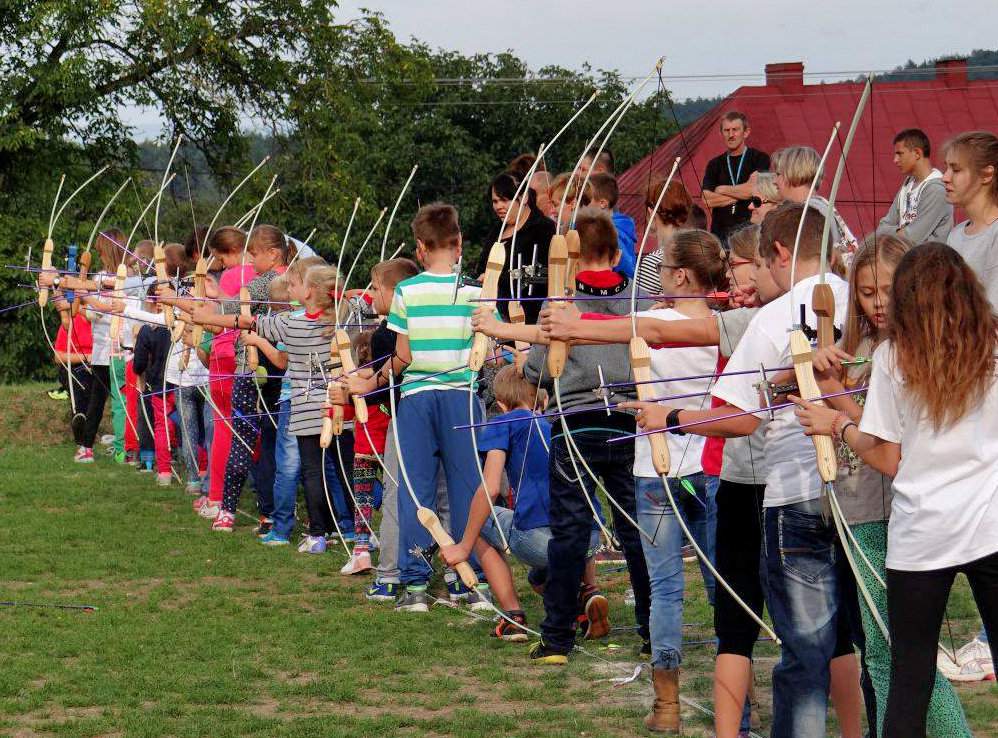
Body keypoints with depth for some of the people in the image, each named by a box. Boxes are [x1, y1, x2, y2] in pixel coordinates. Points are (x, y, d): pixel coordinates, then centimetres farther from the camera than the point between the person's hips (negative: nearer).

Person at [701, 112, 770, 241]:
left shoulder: (760, 158, 3)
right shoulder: (714, 164, 13)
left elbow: (755, 189, -11)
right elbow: (707, 199, 0)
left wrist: (723, 189, 2)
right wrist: (742, 193, -5)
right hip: (721, 232, 3)